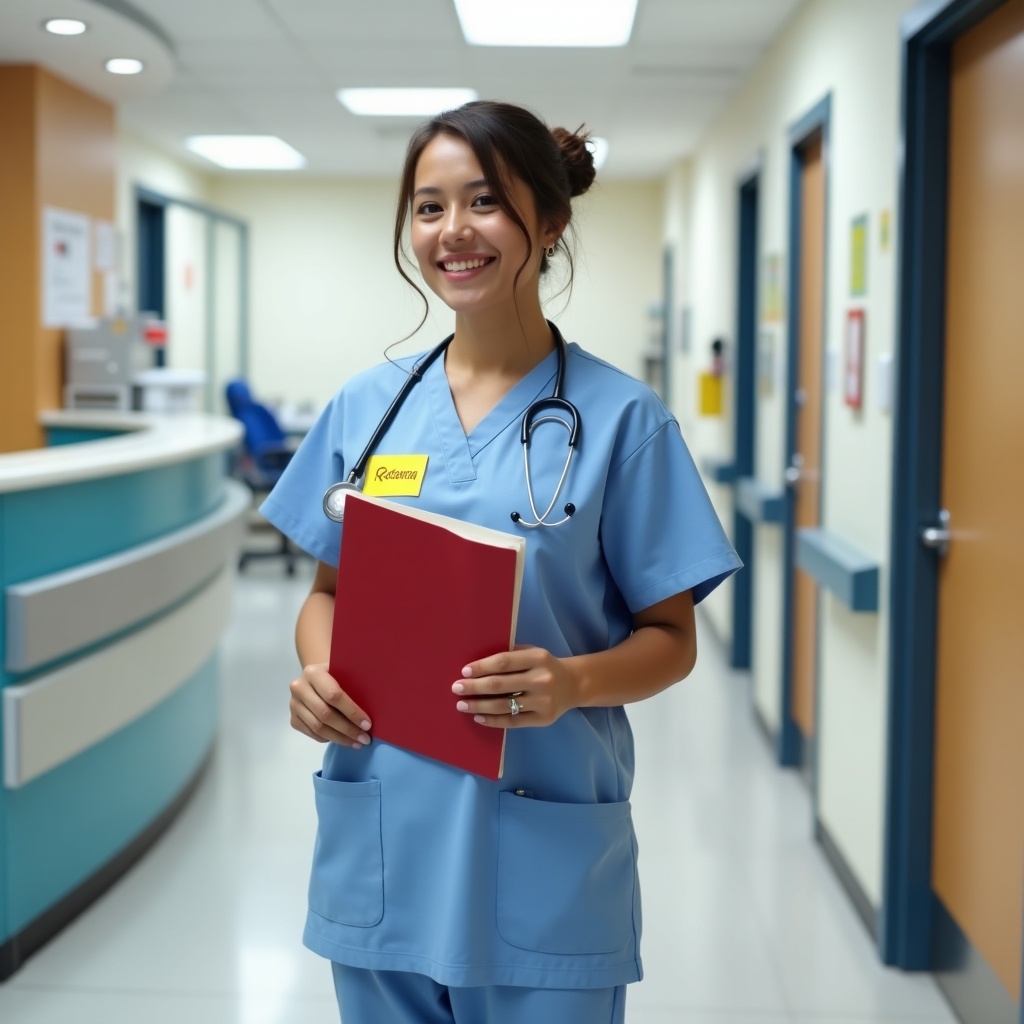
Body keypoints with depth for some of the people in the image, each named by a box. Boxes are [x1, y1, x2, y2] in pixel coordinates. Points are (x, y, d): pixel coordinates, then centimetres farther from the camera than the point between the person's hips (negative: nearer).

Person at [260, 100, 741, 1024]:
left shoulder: (620, 416, -5)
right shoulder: (367, 406, 6)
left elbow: (671, 637, -3)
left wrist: (573, 682, -22)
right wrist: (317, 672, -7)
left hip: (544, 865, -3)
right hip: (380, 852, 3)